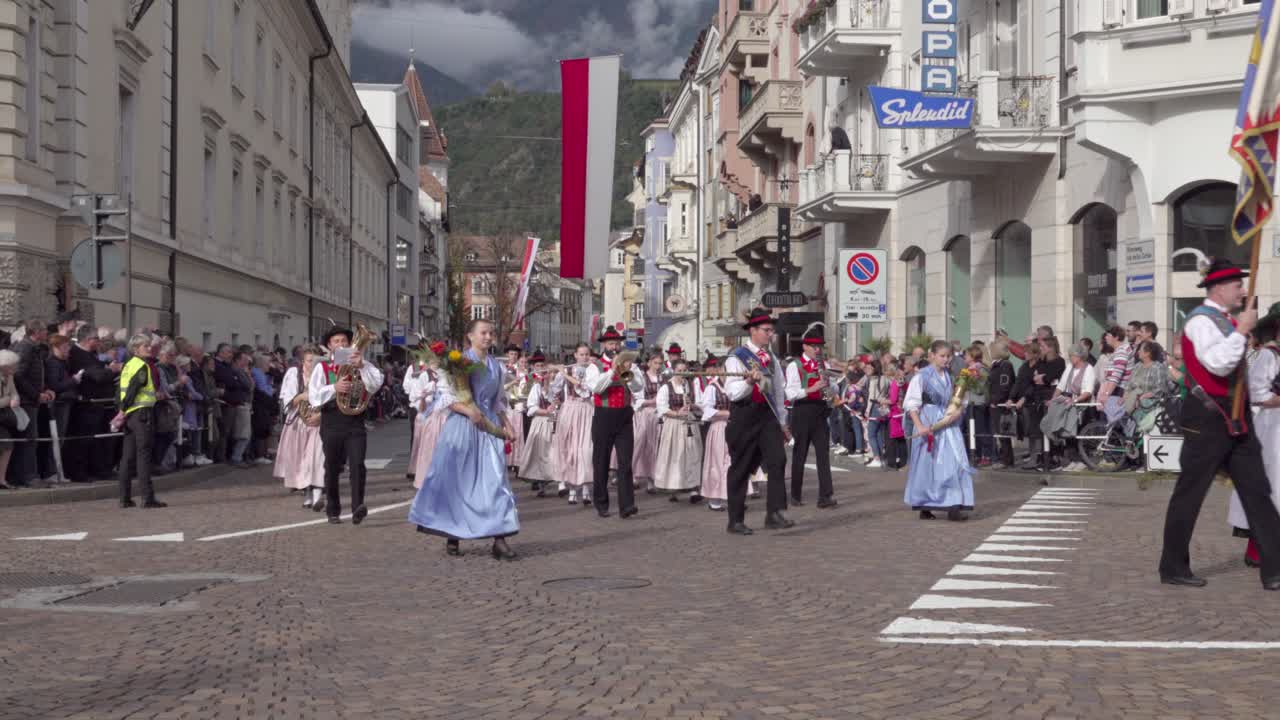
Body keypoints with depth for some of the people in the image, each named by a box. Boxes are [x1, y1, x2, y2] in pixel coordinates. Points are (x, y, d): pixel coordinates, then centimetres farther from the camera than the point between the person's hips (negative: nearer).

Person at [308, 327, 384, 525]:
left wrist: (361, 366, -18)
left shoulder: (361, 364, 10)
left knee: (357, 464, -16)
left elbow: (376, 383, -7)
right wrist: (334, 388, -18)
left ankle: (358, 508, -22)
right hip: (332, 421, 0)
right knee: (332, 469, 9)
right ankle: (333, 511, 21)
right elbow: (313, 397, -4)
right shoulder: (322, 367, 6)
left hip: (355, 421, 0)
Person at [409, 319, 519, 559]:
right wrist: (468, 411, -19)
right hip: (462, 425, -4)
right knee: (455, 481, 2)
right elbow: (445, 394, -7)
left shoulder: (496, 366, 13)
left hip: (488, 428, 4)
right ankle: (452, 537, 13)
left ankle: (499, 540, -10)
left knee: (495, 480, -6)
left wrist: (505, 425, 8)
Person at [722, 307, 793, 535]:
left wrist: (782, 422, 21)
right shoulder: (737, 358, -7)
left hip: (767, 414, 5)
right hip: (744, 416, -5)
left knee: (777, 460, -12)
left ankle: (774, 514, -14)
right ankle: (736, 521, 12)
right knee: (740, 468, 3)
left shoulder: (772, 358, 13)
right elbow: (733, 394, -14)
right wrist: (749, 381, -32)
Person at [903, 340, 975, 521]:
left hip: (948, 425, 4)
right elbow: (911, 403, -10)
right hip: (929, 426, -4)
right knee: (927, 466, 3)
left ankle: (953, 507, -6)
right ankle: (924, 508, 15)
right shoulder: (922, 376, -6)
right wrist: (919, 426, -18)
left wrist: (959, 411, -7)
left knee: (955, 463, -6)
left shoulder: (951, 377, 9)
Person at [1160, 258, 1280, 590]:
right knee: (1190, 493, 0)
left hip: (1234, 418, 9)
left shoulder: (1228, 321, 17)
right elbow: (1218, 363, -27)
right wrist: (1242, 330, -20)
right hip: (1208, 418, -9)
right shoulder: (1201, 320, -13)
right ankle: (1173, 569, 10)